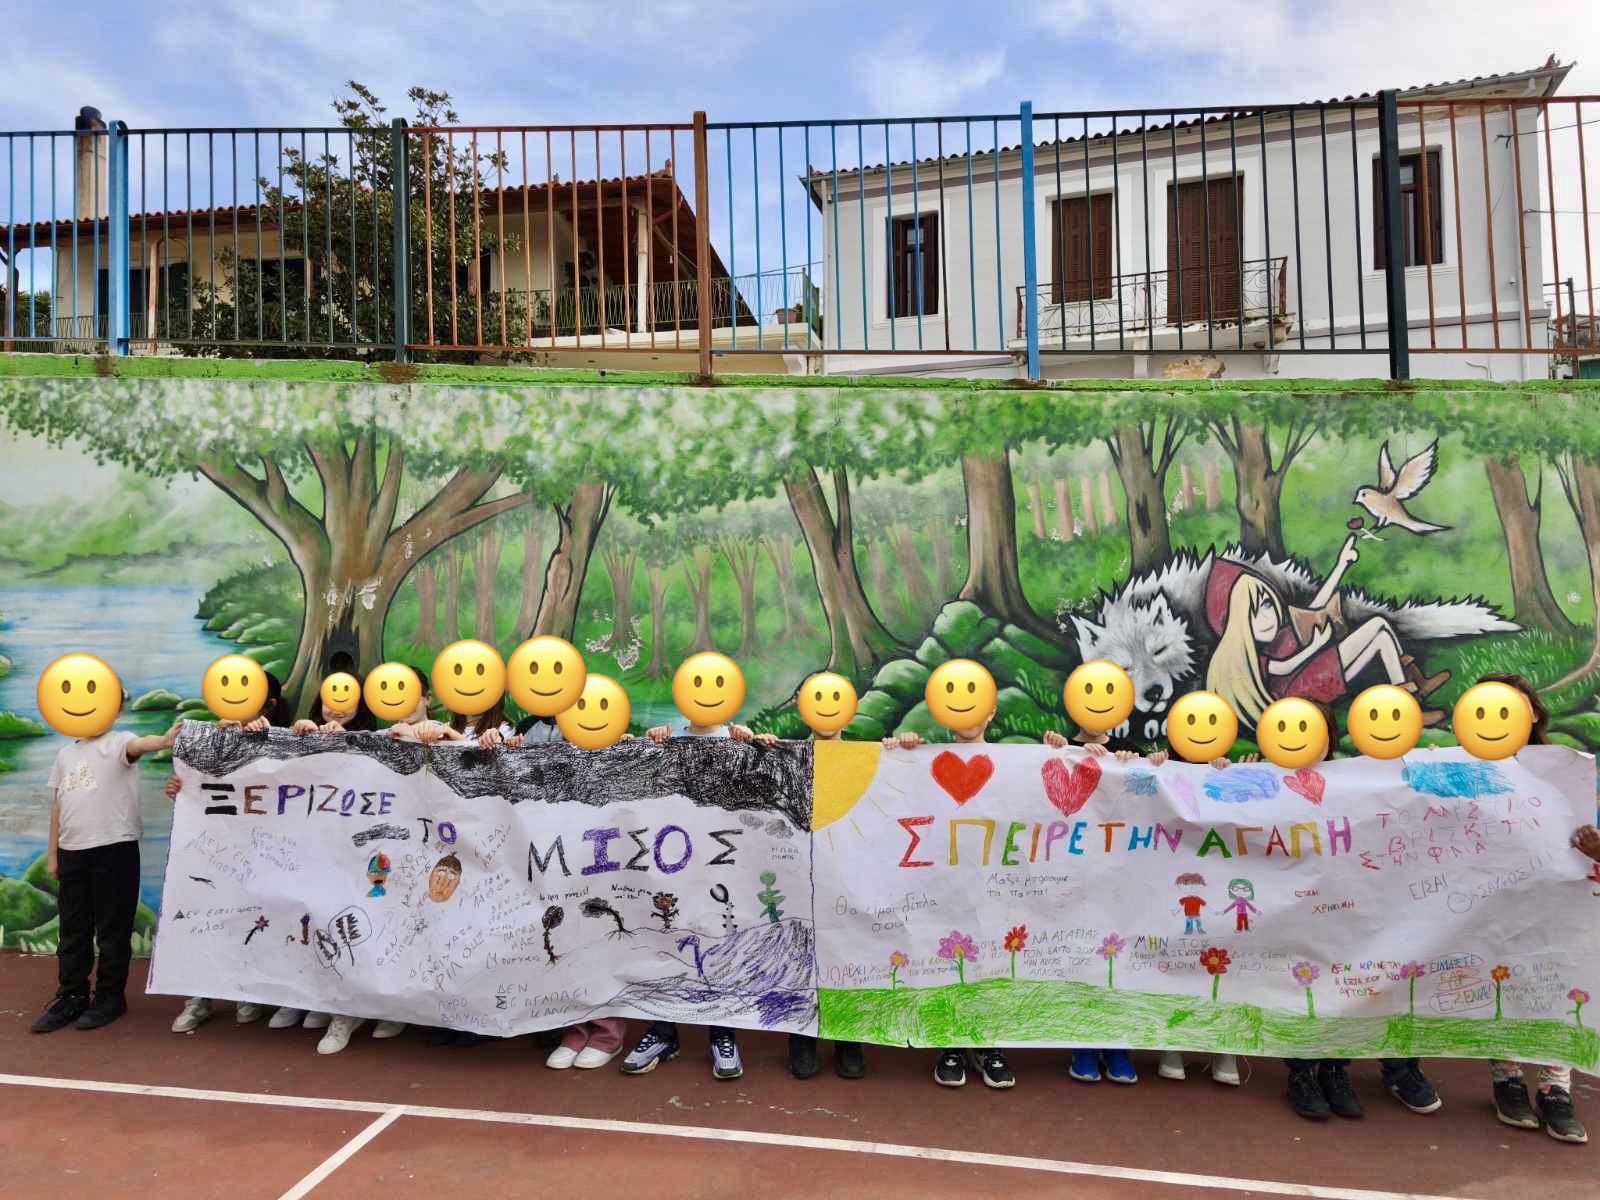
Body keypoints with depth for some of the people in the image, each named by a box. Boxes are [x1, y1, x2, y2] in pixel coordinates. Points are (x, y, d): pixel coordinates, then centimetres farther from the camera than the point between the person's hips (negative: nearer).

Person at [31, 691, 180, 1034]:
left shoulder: (119, 742, -4)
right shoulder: (65, 753, 14)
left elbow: (138, 744, -29)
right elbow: (57, 807, 18)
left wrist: (162, 741, -53)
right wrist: (53, 854, 16)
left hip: (114, 849, -6)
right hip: (72, 852, 6)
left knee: (112, 929, 3)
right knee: (72, 930, 13)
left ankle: (110, 997, 14)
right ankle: (71, 997, 24)